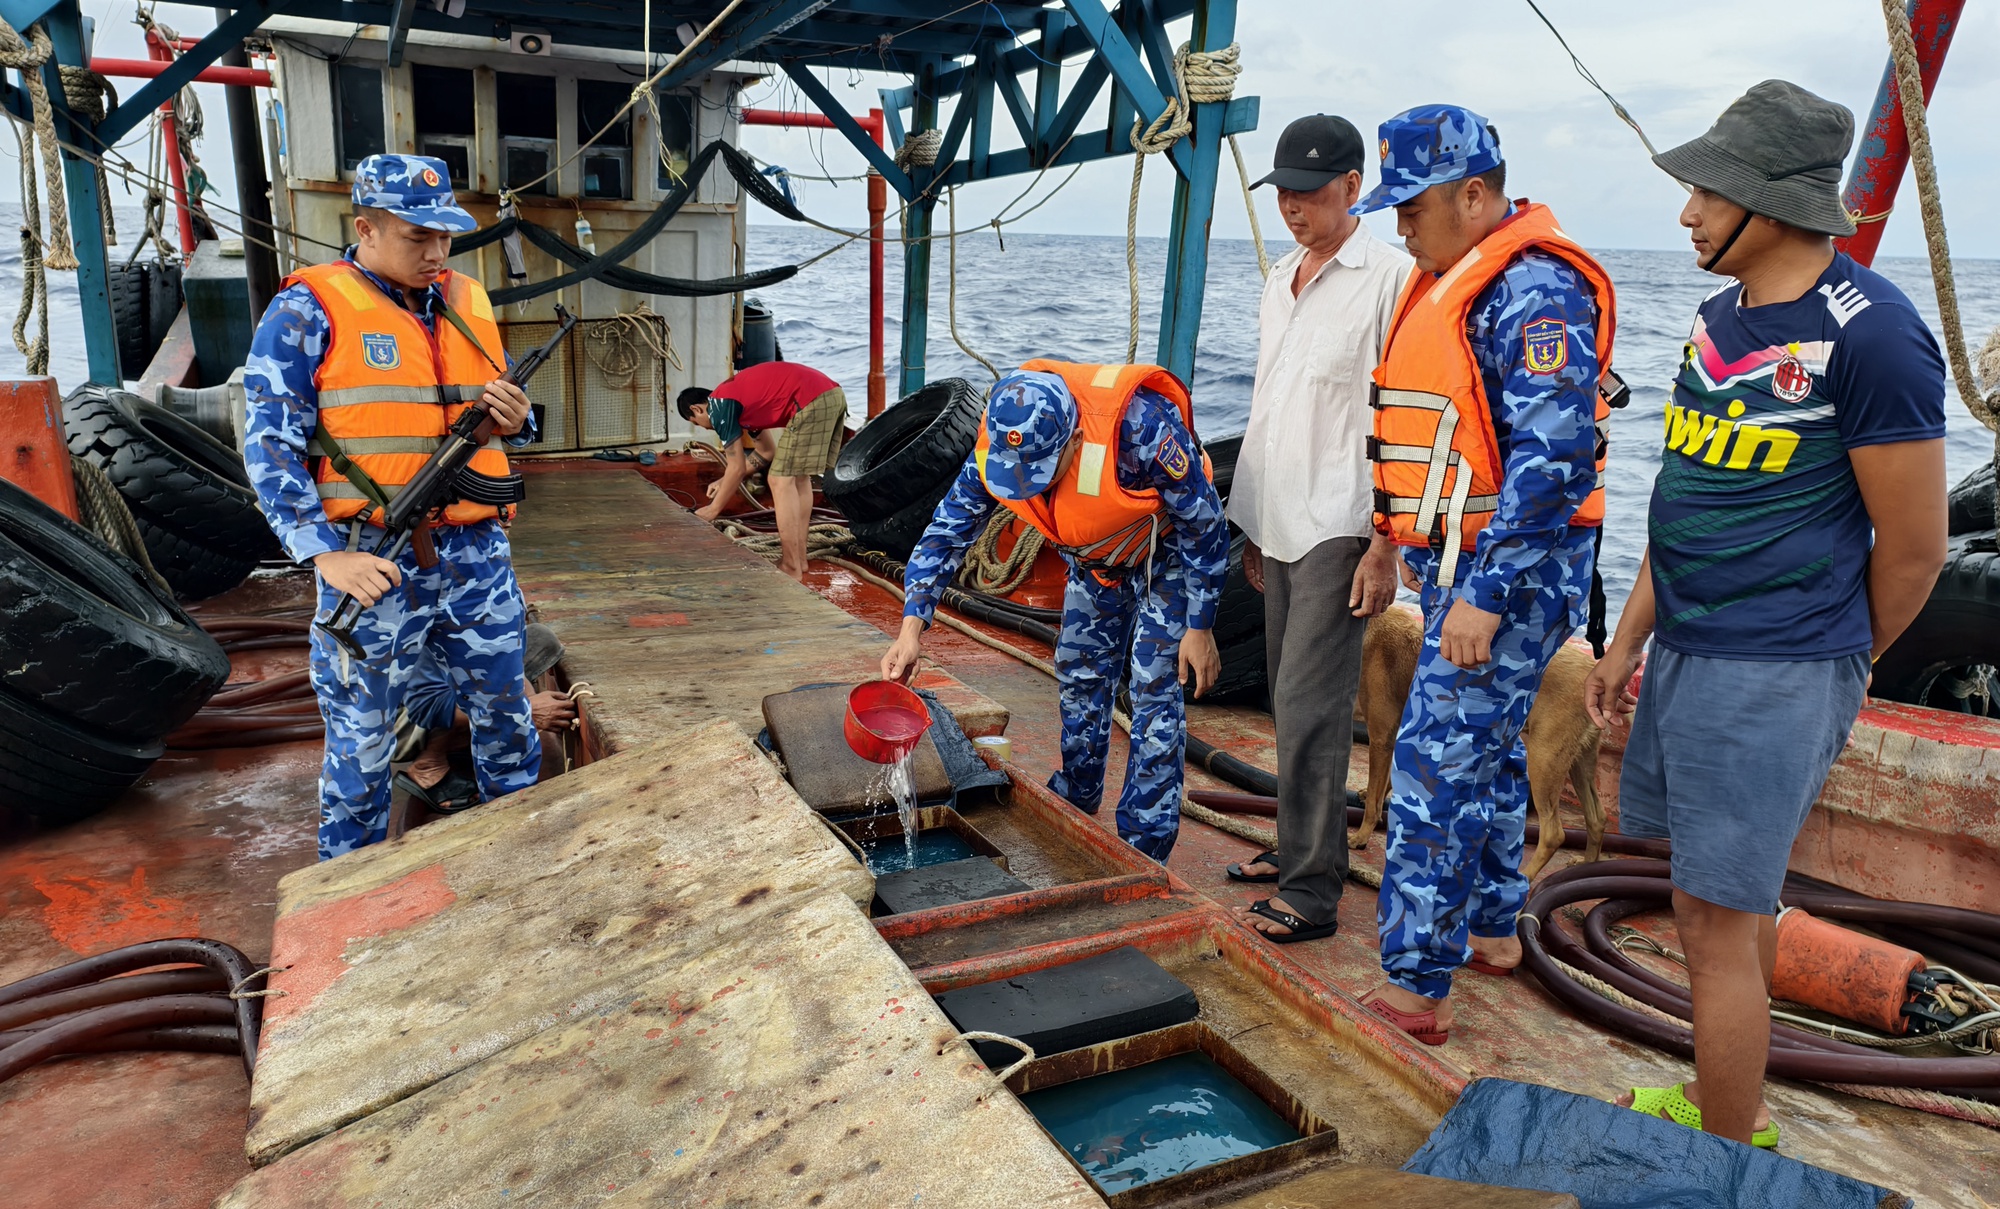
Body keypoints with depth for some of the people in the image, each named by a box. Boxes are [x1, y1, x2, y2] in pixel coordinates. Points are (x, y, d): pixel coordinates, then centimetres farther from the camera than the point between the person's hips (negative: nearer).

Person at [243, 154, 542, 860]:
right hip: (373, 564, -4)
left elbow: (502, 419, 21)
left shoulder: (470, 305, 11)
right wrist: (327, 556, -19)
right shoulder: (309, 311, -5)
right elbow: (270, 447, -9)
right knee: (361, 738, 8)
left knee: (506, 717, 15)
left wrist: (516, 421, -4)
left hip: (478, 554, 5)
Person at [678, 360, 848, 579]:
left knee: (781, 481, -2)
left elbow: (737, 468, 3)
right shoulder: (740, 392, 28)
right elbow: (768, 451, 34)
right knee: (799, 477, 18)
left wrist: (712, 510, 14)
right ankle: (799, 559, 22)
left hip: (811, 401, -9)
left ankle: (791, 568, -1)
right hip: (833, 395, 9)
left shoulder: (718, 407, 2)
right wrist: (726, 482, 38)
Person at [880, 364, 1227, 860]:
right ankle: (1076, 802, 35)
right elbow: (949, 528, -14)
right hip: (1096, 557, 6)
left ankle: (1144, 851, 1)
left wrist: (1200, 627, -20)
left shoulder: (1143, 428, -41)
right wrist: (912, 626, -24)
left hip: (1167, 552, -5)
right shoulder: (1002, 442, -26)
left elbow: (1205, 526, -26)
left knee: (1154, 692, -9)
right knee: (1079, 676, 13)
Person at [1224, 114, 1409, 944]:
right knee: (1292, 698, 14)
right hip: (1279, 523, 8)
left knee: (1309, 704, -8)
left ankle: (1312, 887, 1)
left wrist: (1386, 543, -18)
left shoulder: (1389, 278, -10)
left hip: (1339, 526, -8)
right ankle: (1301, 846, 27)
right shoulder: (1279, 280, 15)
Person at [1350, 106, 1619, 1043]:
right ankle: (1493, 931, 35)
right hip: (1459, 562, 10)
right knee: (1486, 752, 19)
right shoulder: (1449, 282, 14)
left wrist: (1486, 595, -26)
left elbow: (1552, 459, -26)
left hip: (1512, 571, -10)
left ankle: (1414, 991, 1)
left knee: (1436, 765, -9)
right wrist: (1419, 554, 22)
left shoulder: (1533, 290, -18)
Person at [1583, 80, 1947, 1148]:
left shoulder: (1870, 333, -15)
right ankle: (1729, 1105, 36)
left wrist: (1835, 667, 3)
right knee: (1725, 900, 18)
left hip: (1772, 677, -8)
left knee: (1718, 927, 0)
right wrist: (1628, 641, 15)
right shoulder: (1720, 317, 10)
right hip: (1684, 656, 8)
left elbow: (1913, 547, -10)